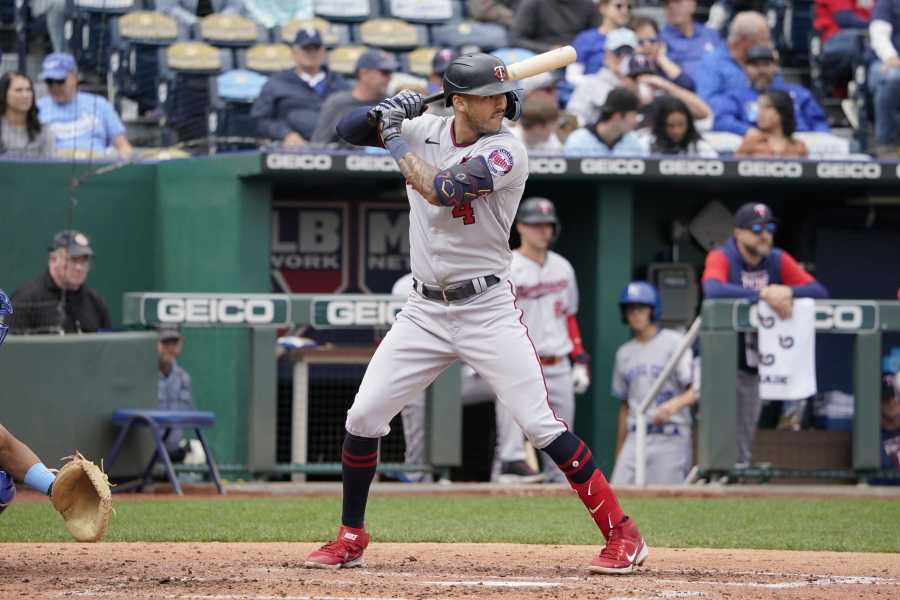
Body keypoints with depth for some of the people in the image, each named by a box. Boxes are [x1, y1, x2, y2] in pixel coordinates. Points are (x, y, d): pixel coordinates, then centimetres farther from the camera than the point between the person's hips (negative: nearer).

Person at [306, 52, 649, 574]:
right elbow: (349, 129, 10)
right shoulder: (425, 130, 3)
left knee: (541, 425, -12)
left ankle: (622, 535, -7)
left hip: (488, 310, -5)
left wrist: (396, 138, -12)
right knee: (363, 417, 2)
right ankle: (351, 538, 19)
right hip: (425, 310, 5)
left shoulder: (506, 151, -15)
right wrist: (392, 113, -11)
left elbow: (440, 190, -25)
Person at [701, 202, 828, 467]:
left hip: (754, 363, 5)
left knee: (744, 442, 11)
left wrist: (787, 292, -22)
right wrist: (764, 295, -37)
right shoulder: (722, 257, -10)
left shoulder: (778, 260, 4)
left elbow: (819, 291, -2)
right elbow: (713, 289, -33)